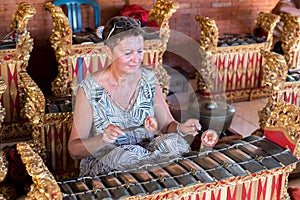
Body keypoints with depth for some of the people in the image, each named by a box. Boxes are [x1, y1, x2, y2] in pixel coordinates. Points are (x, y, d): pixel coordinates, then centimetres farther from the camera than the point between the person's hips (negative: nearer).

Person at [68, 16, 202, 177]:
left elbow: (167, 124, 7)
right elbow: (74, 150, -10)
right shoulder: (90, 88, -14)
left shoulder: (149, 79, 0)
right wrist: (103, 139, -30)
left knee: (175, 142, -25)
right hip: (103, 165, -4)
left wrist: (181, 128, -17)